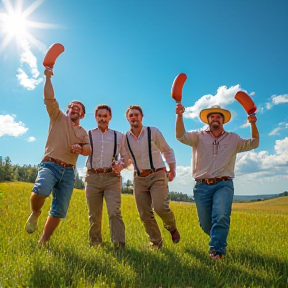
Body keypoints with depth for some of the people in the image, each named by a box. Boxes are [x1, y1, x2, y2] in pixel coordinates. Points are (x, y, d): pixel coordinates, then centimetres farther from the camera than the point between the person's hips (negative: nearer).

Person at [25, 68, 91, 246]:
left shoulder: (83, 133, 21)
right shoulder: (59, 118, 13)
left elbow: (89, 150, 6)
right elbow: (49, 99, 0)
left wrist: (80, 148, -16)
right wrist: (48, 78, -6)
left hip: (69, 172, 4)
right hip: (50, 165, -4)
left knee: (59, 211, 0)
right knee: (41, 191, -34)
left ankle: (43, 242, 13)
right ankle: (35, 214, -2)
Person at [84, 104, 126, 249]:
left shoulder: (119, 136, 14)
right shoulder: (87, 134, 13)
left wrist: (121, 165, -5)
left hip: (112, 178, -1)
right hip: (92, 177, 1)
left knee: (114, 212, -15)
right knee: (94, 215, 8)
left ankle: (119, 246, -12)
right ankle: (95, 244, 24)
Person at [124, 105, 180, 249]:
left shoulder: (153, 132, -1)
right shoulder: (125, 138, 5)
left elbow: (167, 151, 9)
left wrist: (172, 169, 5)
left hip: (157, 175, -3)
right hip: (139, 179, 3)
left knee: (160, 207, -21)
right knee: (145, 214, 2)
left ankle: (172, 228, 12)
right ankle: (156, 243, 23)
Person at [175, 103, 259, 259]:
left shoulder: (233, 139, 16)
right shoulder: (198, 136, 9)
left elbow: (253, 144, 10)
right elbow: (181, 136, -6)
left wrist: (253, 124, -5)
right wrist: (179, 115, -22)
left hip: (223, 184, 0)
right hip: (202, 186, 1)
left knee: (221, 216, -24)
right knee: (205, 224, 6)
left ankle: (217, 249, -8)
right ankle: (219, 240, 36)